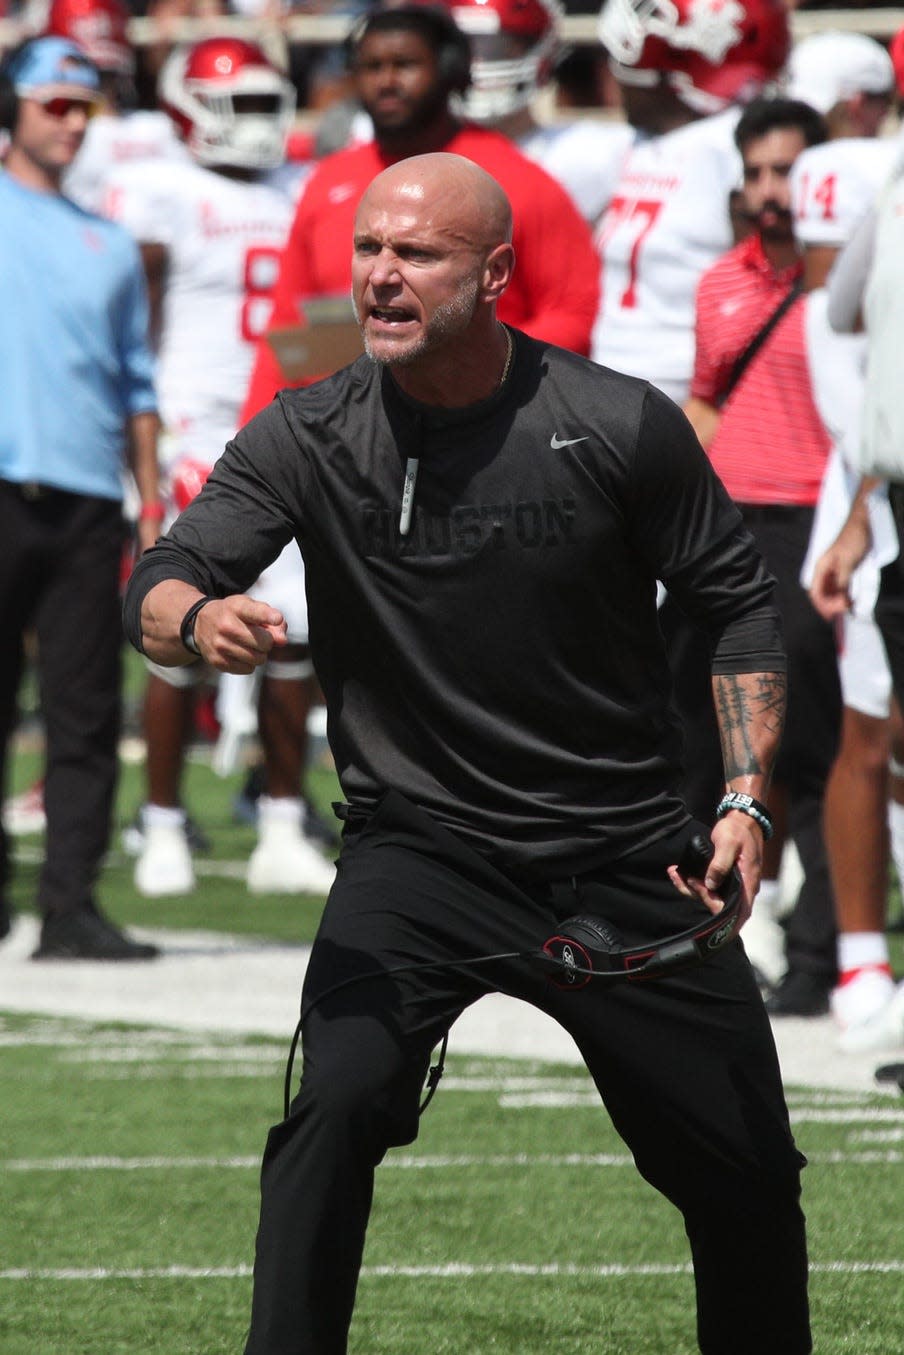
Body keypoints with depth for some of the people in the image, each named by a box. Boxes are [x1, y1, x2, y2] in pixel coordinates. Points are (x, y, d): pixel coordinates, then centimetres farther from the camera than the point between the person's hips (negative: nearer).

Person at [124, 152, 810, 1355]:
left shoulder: (622, 428, -8)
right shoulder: (307, 438, -7)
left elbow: (736, 604, 2)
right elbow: (160, 585, -14)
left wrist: (746, 797, -8)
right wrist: (198, 620, -38)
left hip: (625, 858, 1)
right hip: (419, 850, -1)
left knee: (748, 1177, 6)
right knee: (336, 1105, -26)